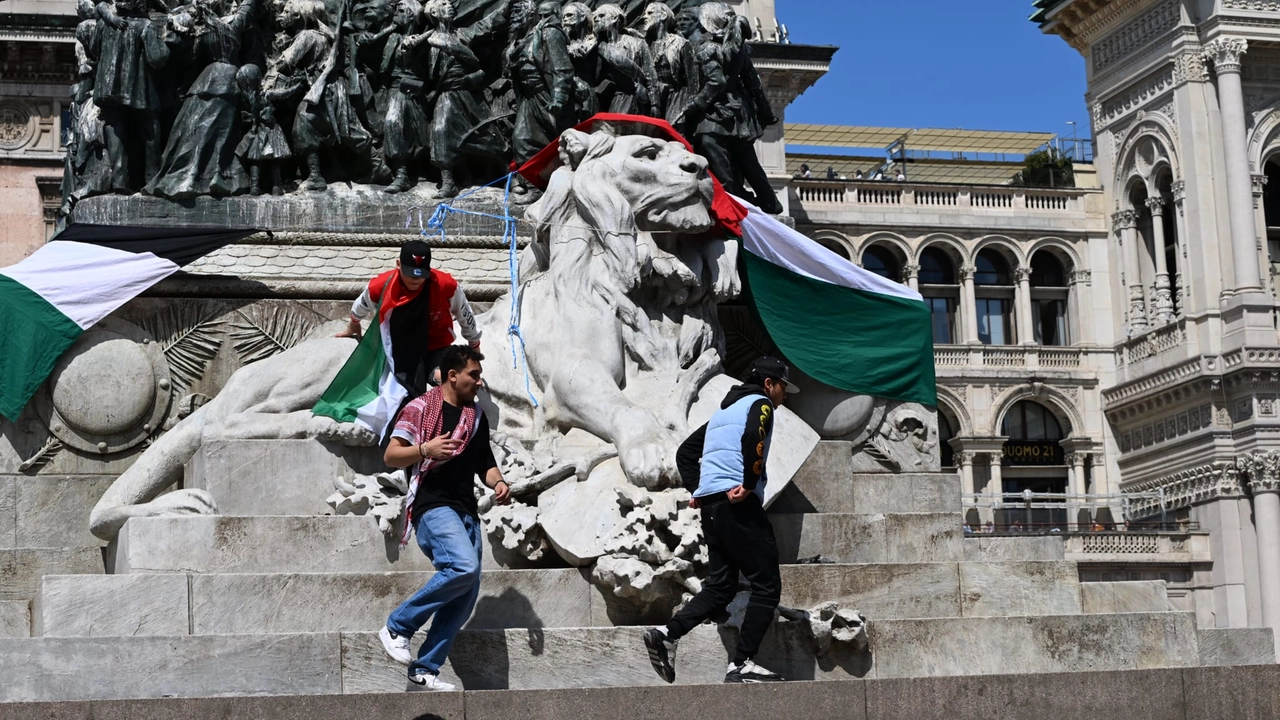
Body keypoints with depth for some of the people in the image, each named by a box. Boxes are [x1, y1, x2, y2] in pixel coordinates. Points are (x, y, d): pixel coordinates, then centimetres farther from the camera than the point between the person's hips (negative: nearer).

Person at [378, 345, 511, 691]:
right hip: (433, 505, -7)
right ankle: (398, 627, -13)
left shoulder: (477, 416, 20)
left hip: (467, 511, 7)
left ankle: (424, 670, 8)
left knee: (465, 598, 0)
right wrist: (426, 449, -21)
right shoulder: (421, 408, 1)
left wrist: (498, 482, 4)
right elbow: (390, 456, -4)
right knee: (463, 567, -30)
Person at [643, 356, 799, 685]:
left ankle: (667, 633, -8)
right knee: (767, 585, -3)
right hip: (738, 505, -8)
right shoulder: (759, 403, 2)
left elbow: (685, 452, 26)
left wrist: (696, 489, 16)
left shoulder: (723, 411, 27)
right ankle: (742, 664, -9)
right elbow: (753, 437, -21)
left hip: (710, 505, 9)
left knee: (720, 587, 10)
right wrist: (750, 483, -17)